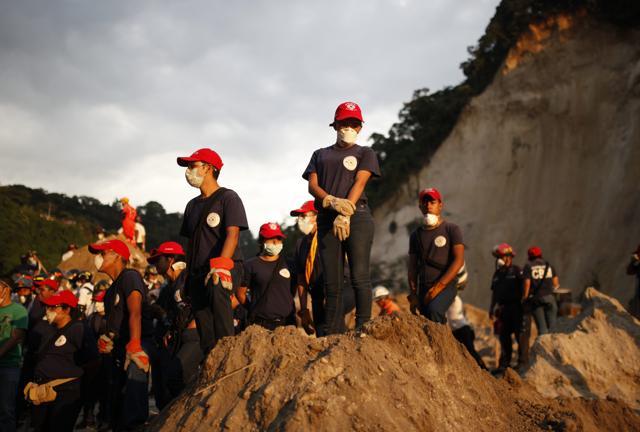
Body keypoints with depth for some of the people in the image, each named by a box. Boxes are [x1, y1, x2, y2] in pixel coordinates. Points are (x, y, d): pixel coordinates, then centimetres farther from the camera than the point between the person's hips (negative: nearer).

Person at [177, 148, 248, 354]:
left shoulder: (228, 197, -1)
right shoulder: (193, 205, 23)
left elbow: (232, 234, -14)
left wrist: (220, 266, -28)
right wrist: (189, 276, 15)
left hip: (226, 266, -7)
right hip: (199, 272, 8)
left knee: (217, 289, -40)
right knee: (204, 334, 1)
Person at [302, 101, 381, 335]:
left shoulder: (365, 153, 14)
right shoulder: (320, 155, 22)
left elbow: (359, 183, -2)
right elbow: (312, 186, 9)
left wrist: (345, 215, -16)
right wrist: (332, 201, -13)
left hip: (357, 218, -3)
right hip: (327, 219, 3)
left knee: (360, 277, -11)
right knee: (332, 282, 0)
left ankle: (363, 329, -12)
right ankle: (331, 335, 1)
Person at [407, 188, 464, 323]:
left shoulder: (451, 230, 1)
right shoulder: (416, 235, 14)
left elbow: (459, 260, -9)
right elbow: (412, 267, 13)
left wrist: (438, 286, -16)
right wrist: (413, 294, 1)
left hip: (446, 286, -5)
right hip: (424, 288, 5)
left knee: (434, 310, -33)